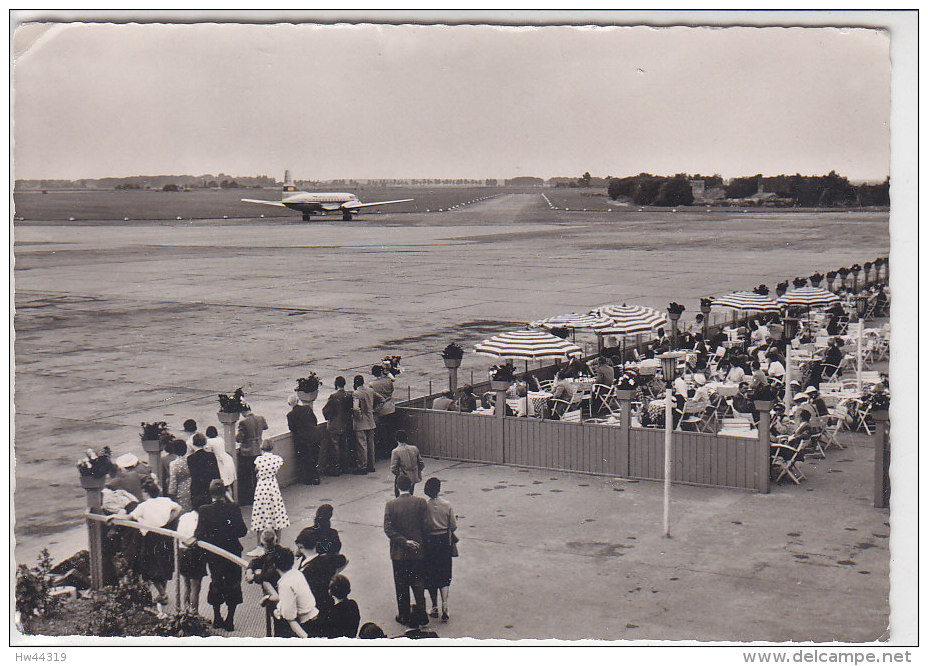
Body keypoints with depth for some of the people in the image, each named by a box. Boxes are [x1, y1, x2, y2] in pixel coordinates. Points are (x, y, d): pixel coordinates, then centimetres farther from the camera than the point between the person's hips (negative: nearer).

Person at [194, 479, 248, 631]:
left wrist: (194, 539, 4)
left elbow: (200, 533, -16)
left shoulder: (204, 510, -15)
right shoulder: (233, 508, -14)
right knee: (233, 583, 13)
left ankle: (217, 617, 28)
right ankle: (230, 619, 14)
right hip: (232, 552, 0)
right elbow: (242, 531, -10)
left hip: (213, 553, 1)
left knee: (216, 582, 20)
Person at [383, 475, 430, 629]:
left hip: (399, 552, -1)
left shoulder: (391, 505, -10)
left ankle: (404, 616, 19)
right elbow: (426, 525, -10)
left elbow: (387, 529, -15)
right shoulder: (421, 503, -9)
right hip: (417, 552, 1)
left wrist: (404, 541, -15)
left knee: (401, 586, 12)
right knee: (417, 583, 16)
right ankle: (421, 614, 16)